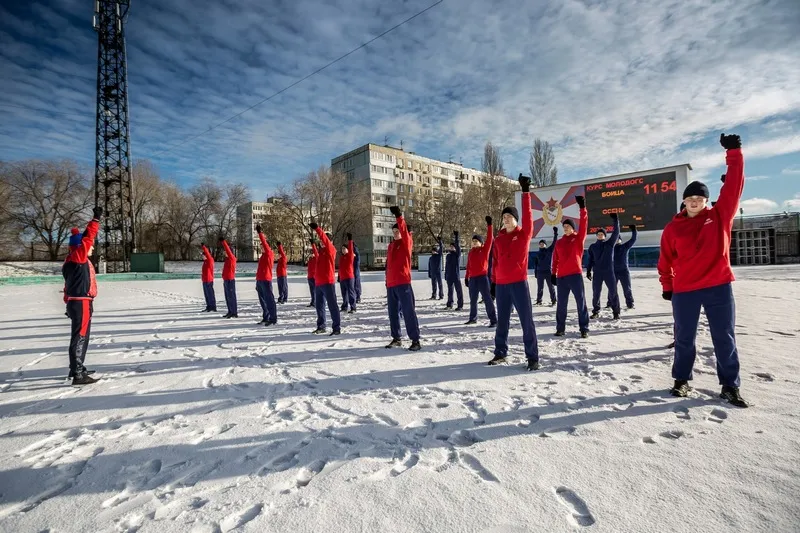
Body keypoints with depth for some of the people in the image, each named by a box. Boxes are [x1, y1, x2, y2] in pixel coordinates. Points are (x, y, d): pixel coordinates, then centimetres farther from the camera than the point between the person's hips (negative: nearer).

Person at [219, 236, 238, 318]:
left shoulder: (232, 258, -12)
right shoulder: (227, 259, 14)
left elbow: (228, 250, -19)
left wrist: (223, 241, -19)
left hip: (230, 280, -10)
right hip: (226, 280, 10)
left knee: (231, 296, -9)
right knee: (228, 297, 13)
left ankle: (234, 313, -7)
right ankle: (230, 312, 19)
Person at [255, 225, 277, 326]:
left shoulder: (269, 254, -4)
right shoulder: (263, 256, 19)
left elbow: (265, 243, -17)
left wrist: (260, 233, -15)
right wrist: (257, 280, 21)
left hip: (266, 280, -9)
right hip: (260, 280, 9)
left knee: (269, 299, -8)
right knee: (262, 300, 12)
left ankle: (273, 319, -6)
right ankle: (265, 318, 20)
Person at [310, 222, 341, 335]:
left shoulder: (331, 249, -5)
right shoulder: (321, 250, 16)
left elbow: (325, 240, -22)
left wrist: (317, 228, -27)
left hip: (327, 282, -8)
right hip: (318, 282, 8)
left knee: (332, 305, -6)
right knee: (319, 306, 13)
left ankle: (337, 328, -2)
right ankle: (321, 327, 24)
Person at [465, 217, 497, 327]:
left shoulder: (485, 249, -1)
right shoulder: (471, 252, 11)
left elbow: (490, 239, -12)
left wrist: (489, 225, -16)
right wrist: (466, 277, 13)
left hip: (482, 277, -5)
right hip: (472, 278, 5)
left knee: (487, 299, -6)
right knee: (473, 300, 15)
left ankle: (493, 320, -3)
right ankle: (473, 318, 29)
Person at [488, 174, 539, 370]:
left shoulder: (524, 234, 0)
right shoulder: (498, 239, 9)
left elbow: (527, 214, -13)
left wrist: (526, 192, -17)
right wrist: (493, 281, 12)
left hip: (519, 283, -4)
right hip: (502, 285, 4)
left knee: (526, 321, 0)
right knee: (502, 321, 12)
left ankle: (532, 357, 8)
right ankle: (500, 353, 24)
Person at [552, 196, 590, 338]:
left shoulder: (578, 238, 5)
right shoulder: (559, 242, 12)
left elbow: (584, 224, -9)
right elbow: (555, 259, 11)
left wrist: (582, 208, -18)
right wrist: (553, 273, 4)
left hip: (575, 275, -3)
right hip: (561, 277, 3)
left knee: (581, 302, 1)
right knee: (561, 304, 6)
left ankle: (584, 329, 7)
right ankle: (560, 328, 14)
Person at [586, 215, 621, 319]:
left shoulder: (610, 243, 6)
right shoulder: (592, 247, 10)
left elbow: (616, 232, -5)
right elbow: (590, 260, 10)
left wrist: (615, 220, -12)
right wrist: (588, 271, 3)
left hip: (609, 272, -1)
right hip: (597, 273, 1)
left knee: (613, 292, -1)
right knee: (596, 293, 2)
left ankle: (616, 312, 7)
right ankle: (595, 311, 12)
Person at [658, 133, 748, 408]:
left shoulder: (720, 216, 5)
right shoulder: (673, 228, 3)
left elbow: (734, 184, -1)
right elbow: (665, 259, 6)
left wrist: (734, 153, -4)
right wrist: (667, 286, 5)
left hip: (719, 287, 1)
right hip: (684, 291, 0)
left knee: (725, 338, 8)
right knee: (684, 338, 9)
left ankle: (730, 386, 21)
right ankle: (682, 380, 22)